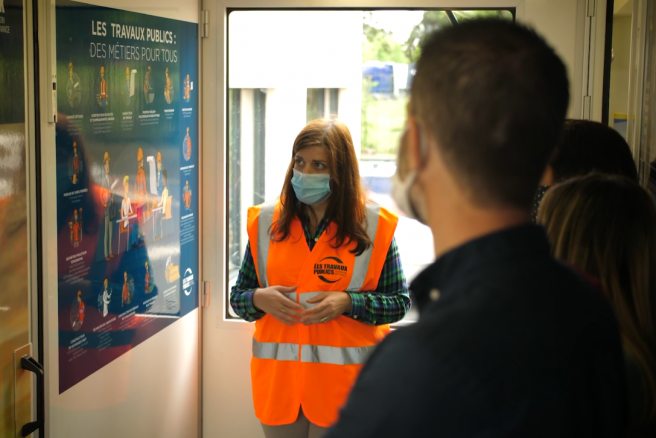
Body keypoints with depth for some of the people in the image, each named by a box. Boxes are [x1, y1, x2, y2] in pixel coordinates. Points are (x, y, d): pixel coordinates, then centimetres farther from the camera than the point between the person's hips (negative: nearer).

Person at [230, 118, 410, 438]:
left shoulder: (373, 225, -3)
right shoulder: (266, 221, 5)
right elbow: (238, 297, 10)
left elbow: (400, 301, -1)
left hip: (342, 384, -2)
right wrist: (259, 299, -12)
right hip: (278, 378, 3)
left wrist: (347, 303, -16)